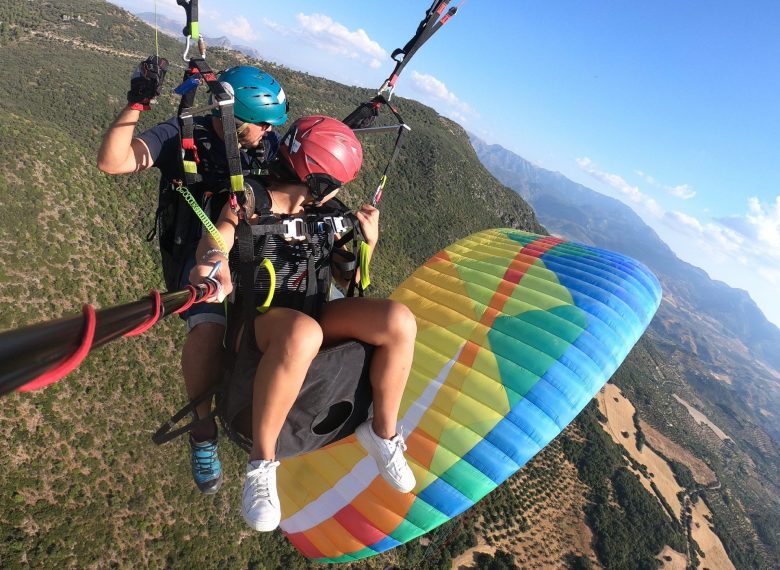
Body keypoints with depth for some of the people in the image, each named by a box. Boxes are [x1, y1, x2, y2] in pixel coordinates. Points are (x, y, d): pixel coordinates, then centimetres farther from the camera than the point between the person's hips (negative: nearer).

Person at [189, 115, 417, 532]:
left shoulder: (322, 213, 9)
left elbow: (345, 278, 13)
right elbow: (216, 237, -26)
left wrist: (368, 242, -4)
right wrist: (215, 260, -49)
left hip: (314, 313, 5)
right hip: (259, 318, -5)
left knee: (398, 321, -20)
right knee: (302, 334, -42)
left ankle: (383, 433, -1)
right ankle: (261, 462, -22)